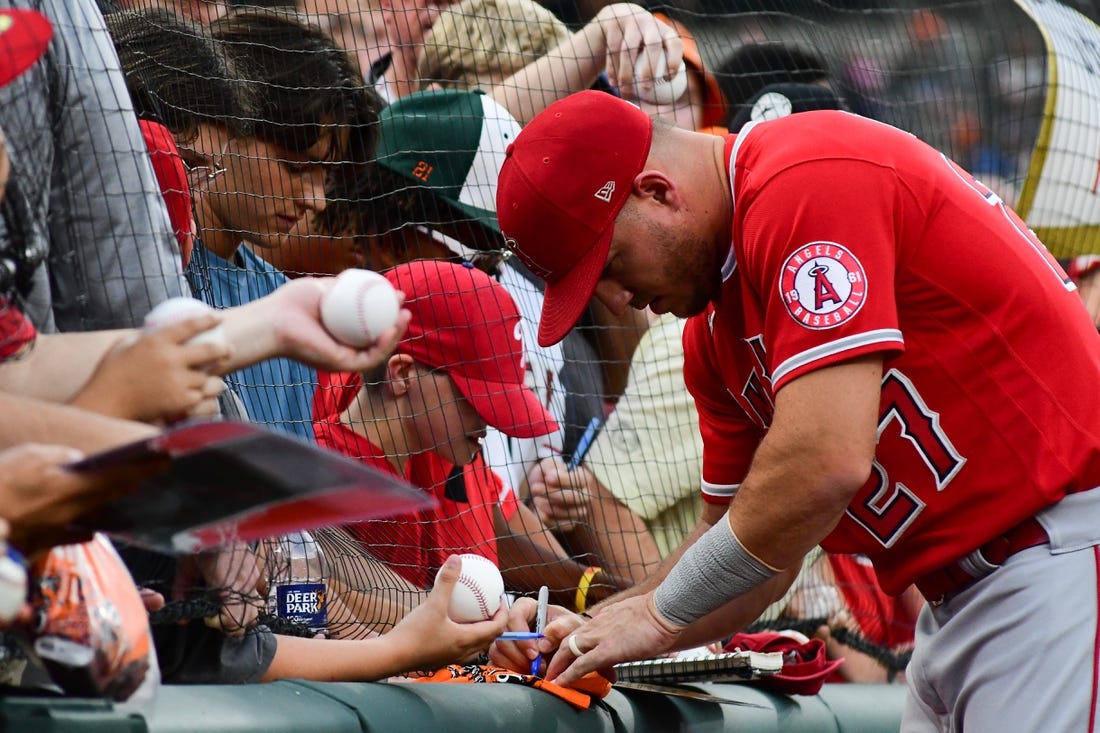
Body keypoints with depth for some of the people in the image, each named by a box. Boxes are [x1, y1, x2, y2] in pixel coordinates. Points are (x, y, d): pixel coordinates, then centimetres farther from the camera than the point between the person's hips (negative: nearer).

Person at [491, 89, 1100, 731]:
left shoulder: (809, 185, -16)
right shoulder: (714, 327, 14)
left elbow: (824, 464, -24)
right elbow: (748, 547, 20)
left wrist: (659, 613, -12)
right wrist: (593, 633, 4)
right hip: (956, 599, 9)